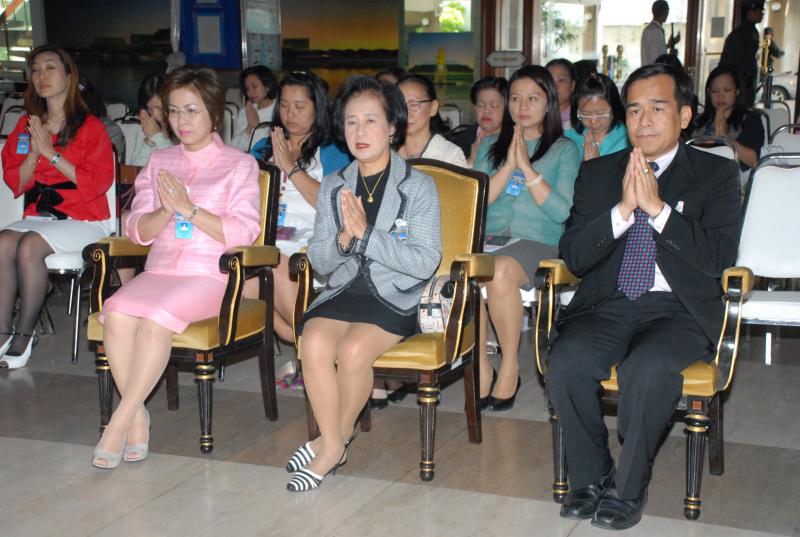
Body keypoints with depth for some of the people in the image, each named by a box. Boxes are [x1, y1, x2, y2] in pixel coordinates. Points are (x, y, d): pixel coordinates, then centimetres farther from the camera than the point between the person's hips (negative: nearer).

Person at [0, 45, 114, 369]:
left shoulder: (91, 126, -2)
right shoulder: (27, 125, 13)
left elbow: (98, 182, -11)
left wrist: (51, 153, -14)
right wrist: (33, 154, -7)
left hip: (83, 221, -4)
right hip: (39, 215, 4)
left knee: (29, 246, -30)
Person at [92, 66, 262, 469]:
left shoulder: (239, 164, 7)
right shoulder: (159, 162, 19)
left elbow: (244, 232, -5)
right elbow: (138, 231, 12)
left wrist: (189, 209, -15)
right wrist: (165, 211, -9)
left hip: (211, 275, -4)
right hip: (159, 269, 4)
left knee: (156, 320, -32)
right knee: (117, 315, -27)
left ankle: (121, 421, -21)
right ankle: (138, 417, -17)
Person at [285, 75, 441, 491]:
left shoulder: (418, 186, -1)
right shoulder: (334, 187, 12)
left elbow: (425, 262, -10)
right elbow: (319, 261, 10)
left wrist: (366, 234, -17)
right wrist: (343, 239, -11)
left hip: (396, 298, -3)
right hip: (344, 290, 4)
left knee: (354, 348, -30)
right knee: (314, 341, -27)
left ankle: (339, 436, -3)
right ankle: (332, 443, -10)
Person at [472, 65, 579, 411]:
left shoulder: (564, 150, 12)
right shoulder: (490, 147, 21)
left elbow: (561, 211, -3)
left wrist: (527, 168, -7)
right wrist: (508, 166, -2)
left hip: (537, 243, -3)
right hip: (489, 237, 3)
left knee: (500, 271, -37)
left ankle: (511, 365, -18)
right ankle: (481, 370, -19)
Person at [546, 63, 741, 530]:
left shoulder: (717, 174, 5)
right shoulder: (598, 173, 12)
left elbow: (719, 258, -8)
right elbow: (573, 257, 3)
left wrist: (657, 207, -16)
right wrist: (623, 209, -12)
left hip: (680, 308, -2)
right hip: (609, 304, 3)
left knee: (648, 368, -33)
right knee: (565, 363, -26)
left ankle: (629, 488, -10)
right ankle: (591, 476, -1)